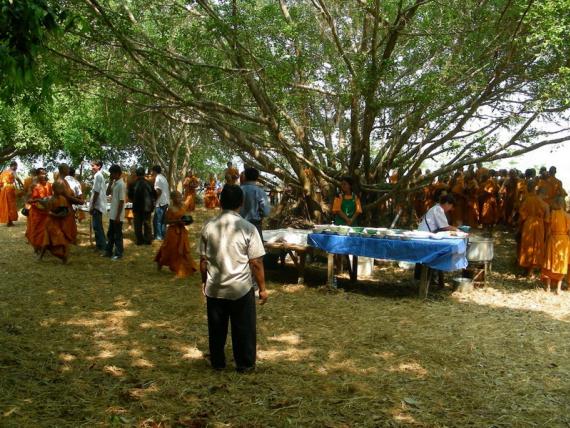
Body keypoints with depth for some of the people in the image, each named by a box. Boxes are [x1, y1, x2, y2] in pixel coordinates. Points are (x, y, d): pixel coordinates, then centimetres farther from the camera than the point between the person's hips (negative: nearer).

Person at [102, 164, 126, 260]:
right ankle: (108, 251, 27)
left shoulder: (121, 184, -18)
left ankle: (118, 254, 9)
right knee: (110, 234, 17)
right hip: (112, 214, 9)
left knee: (117, 235, 1)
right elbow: (108, 193, 14)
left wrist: (118, 216, -20)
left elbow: (121, 201, -20)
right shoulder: (114, 183, 10)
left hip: (117, 215, -9)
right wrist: (110, 182, 1)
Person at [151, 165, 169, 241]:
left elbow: (158, 191, -20)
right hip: (166, 202, 9)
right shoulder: (163, 178, 15)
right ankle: (163, 235, 19)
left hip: (160, 203, -9)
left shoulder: (158, 178, -12)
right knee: (163, 220, 15)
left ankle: (158, 236, 1)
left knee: (157, 220, -2)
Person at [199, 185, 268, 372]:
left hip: (214, 288, 3)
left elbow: (203, 260, 2)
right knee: (243, 329, 13)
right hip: (241, 288, -3)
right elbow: (256, 263, -12)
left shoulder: (208, 226, -5)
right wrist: (262, 288, 0)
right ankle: (245, 364, 24)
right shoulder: (247, 228, -14)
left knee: (216, 328, 17)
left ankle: (217, 363, 30)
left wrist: (204, 281, 17)